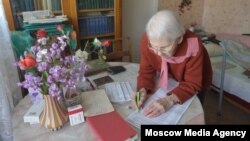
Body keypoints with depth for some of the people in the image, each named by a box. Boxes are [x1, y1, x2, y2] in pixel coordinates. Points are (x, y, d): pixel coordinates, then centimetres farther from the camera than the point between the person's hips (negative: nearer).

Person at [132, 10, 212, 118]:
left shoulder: (193, 46, -38)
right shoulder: (147, 40, -30)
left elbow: (192, 83, -33)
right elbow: (146, 72, -19)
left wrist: (170, 100, -48)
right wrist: (143, 91, -39)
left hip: (195, 85, -2)